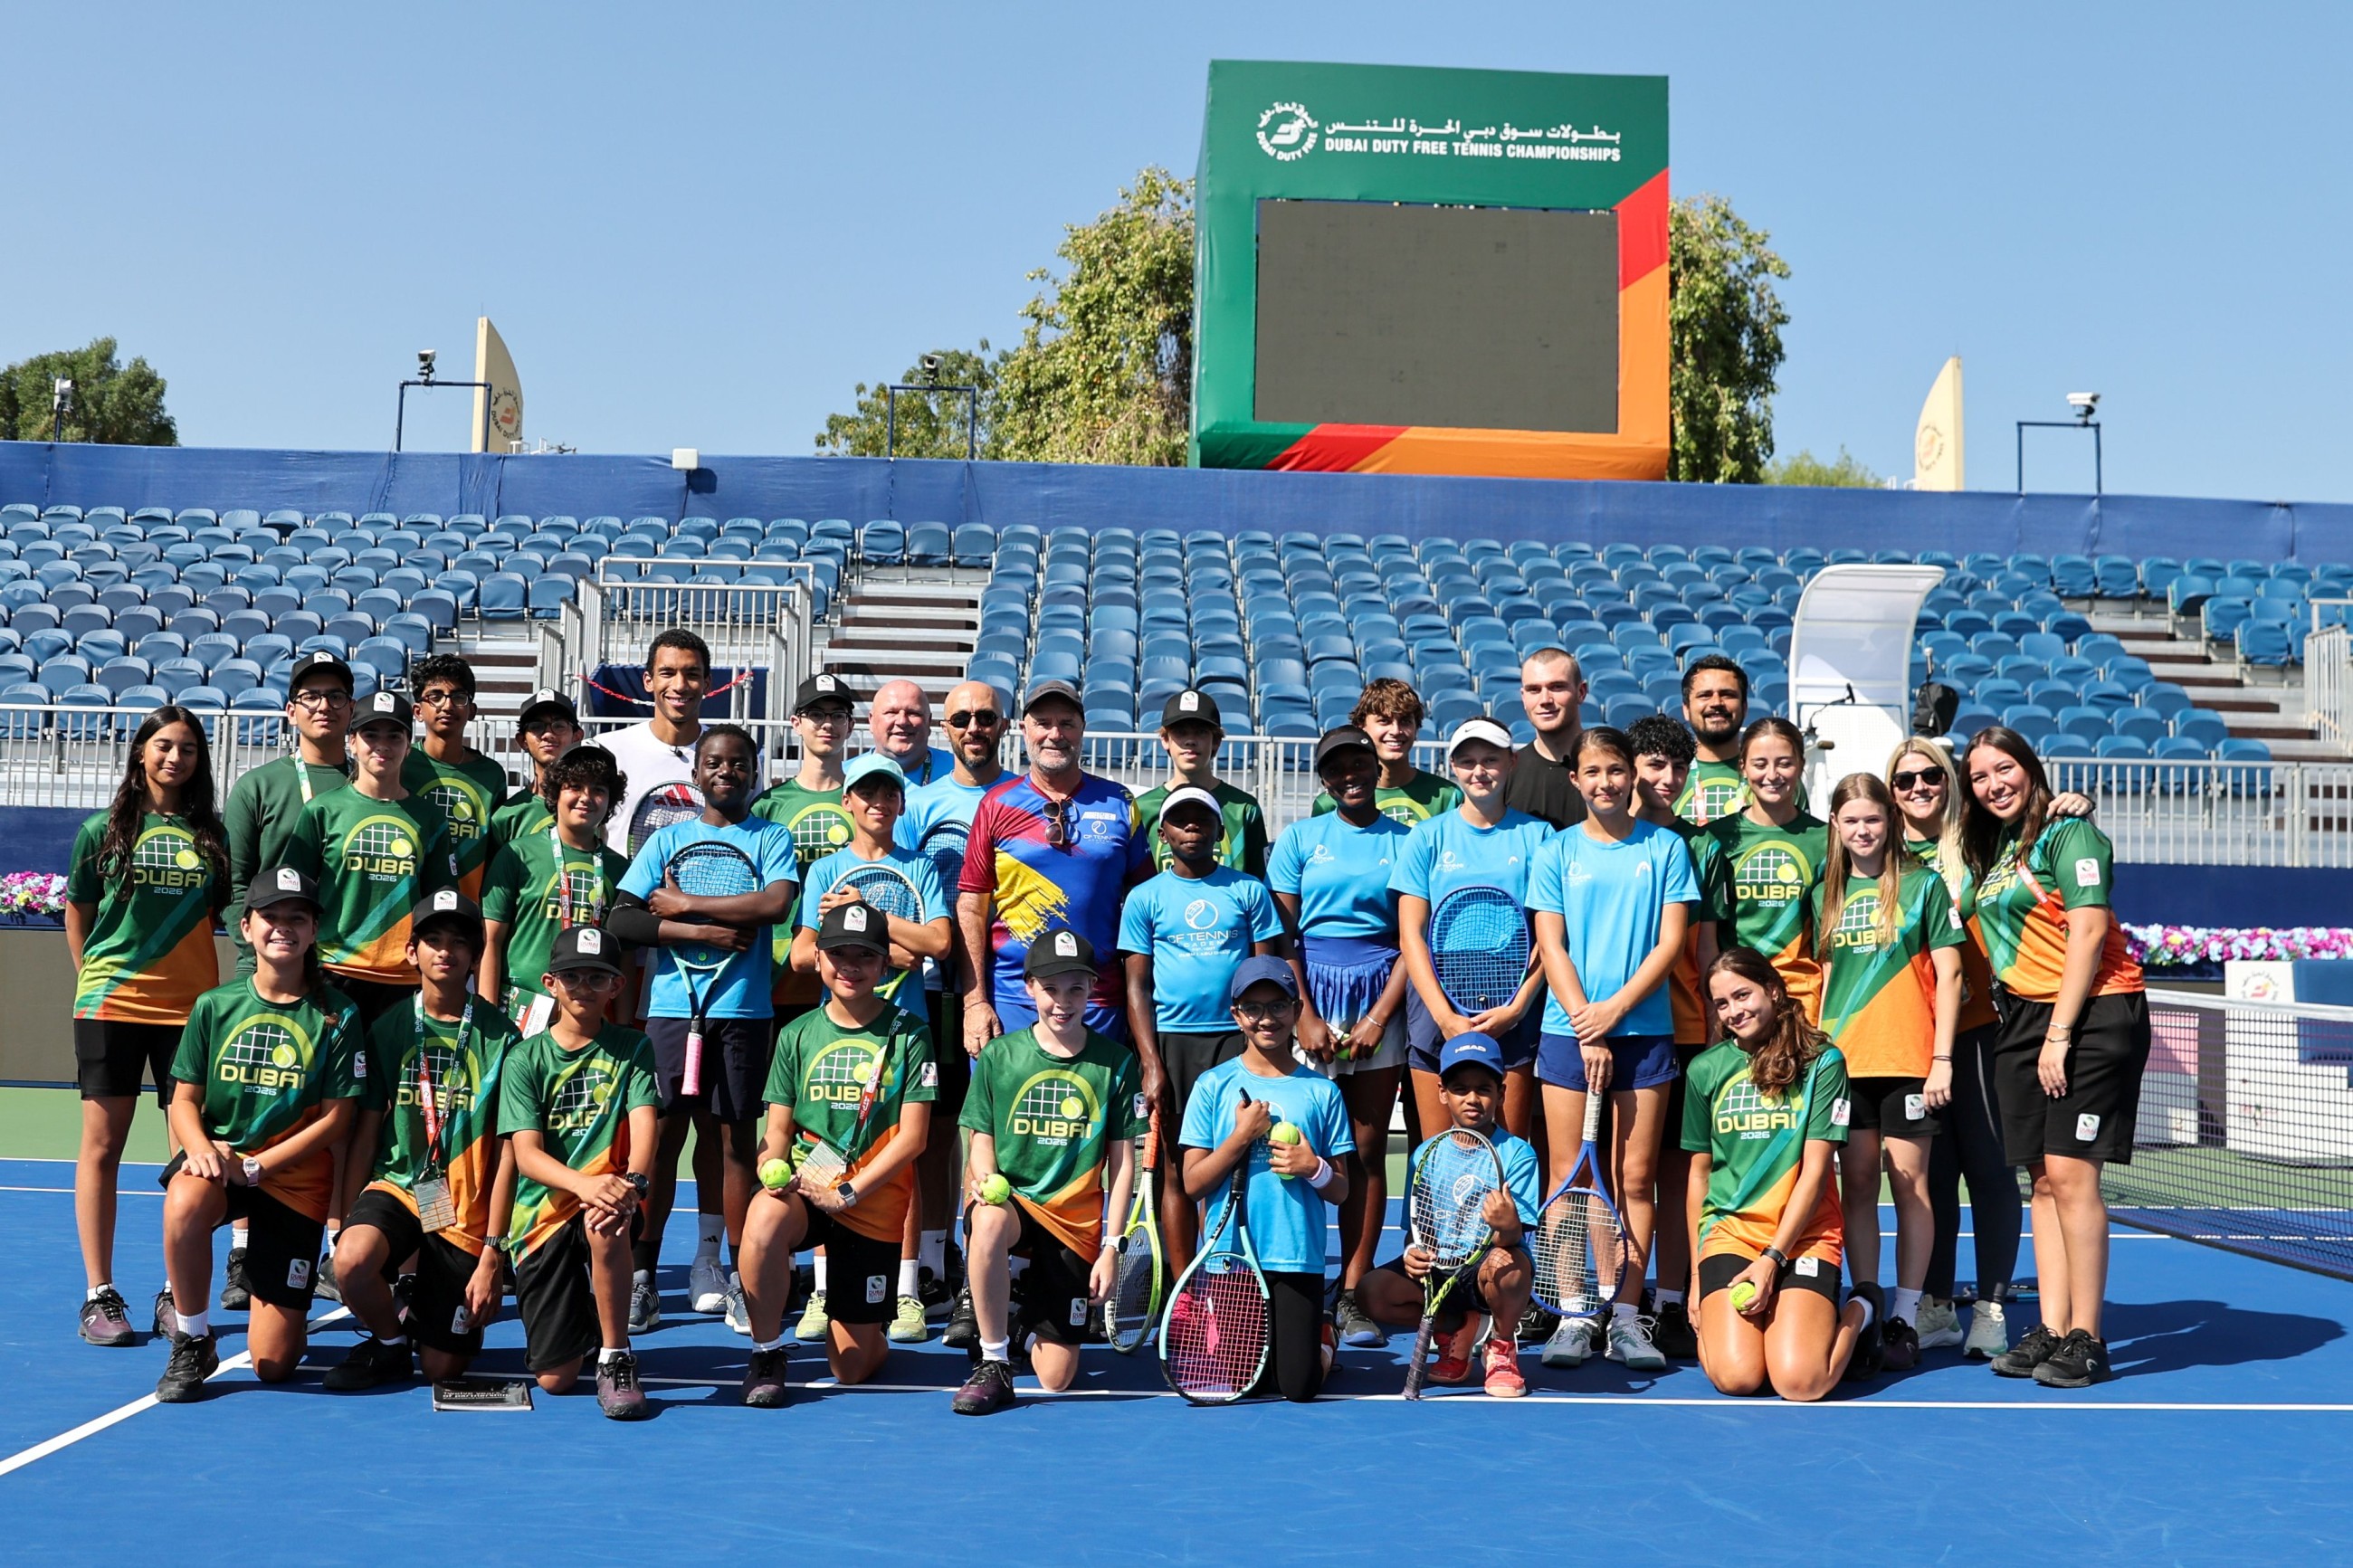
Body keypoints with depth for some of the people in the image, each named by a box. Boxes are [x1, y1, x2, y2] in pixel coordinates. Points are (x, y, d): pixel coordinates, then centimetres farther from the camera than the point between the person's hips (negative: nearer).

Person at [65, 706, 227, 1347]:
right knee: (102, 1147, 1)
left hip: (189, 1007, 1)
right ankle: (99, 1295, 7)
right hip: (110, 1005, -1)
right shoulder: (102, 831, 4)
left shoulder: (212, 834, 7)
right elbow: (77, 915, 11)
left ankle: (177, 1294, 10)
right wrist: (95, 980, 8)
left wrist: (206, 986, 6)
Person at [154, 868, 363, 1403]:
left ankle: (285, 1306, 36)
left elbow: (336, 1120, -6)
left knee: (273, 1364, -3)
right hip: (217, 1161, 1)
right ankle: (191, 1344, -15)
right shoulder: (214, 1006, 1)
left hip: (296, 1179, -1)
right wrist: (202, 1148, -20)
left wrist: (253, 1166, -17)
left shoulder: (336, 1016, -4)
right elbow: (184, 1100, 3)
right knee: (184, 1202, -39)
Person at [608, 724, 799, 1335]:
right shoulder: (668, 839, 12)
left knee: (734, 1137, 3)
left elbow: (776, 904, -11)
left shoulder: (771, 838, 9)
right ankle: (642, 1275, 3)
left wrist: (684, 904, -7)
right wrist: (702, 931, -9)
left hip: (743, 1009, -1)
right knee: (662, 1135, -2)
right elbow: (622, 919, 2)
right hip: (673, 1005, 1)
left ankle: (735, 1274, 9)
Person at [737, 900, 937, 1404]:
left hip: (874, 1206, -1)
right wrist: (774, 1169, -18)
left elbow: (912, 1136, -8)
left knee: (851, 1370, 0)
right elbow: (778, 1130, 5)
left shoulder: (909, 1035, -3)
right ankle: (766, 1353, -15)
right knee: (765, 1216, -37)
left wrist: (847, 1193, -16)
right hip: (804, 1191, 1)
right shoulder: (797, 1034, 5)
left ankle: (861, 1321, 38)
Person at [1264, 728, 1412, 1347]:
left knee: (1368, 1150, 1)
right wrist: (1305, 1015, -6)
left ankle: (1352, 1294, 5)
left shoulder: (1405, 842, 7)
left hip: (1380, 1000, 1)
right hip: (1310, 993, 0)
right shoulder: (1299, 839, 7)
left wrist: (1378, 1018, -6)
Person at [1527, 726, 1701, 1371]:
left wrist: (1615, 1008, -10)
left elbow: (1671, 941, 0)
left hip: (1645, 1030, 0)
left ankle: (1627, 1315, 7)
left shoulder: (1665, 847, 5)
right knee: (1570, 1177, 0)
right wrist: (1586, 1030, -9)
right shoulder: (1556, 852, 6)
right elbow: (1551, 947, 1)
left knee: (1636, 1177, 1)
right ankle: (1574, 1316, 5)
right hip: (1567, 1031, 0)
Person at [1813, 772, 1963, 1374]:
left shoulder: (1923, 885, 1)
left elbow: (1948, 974, -1)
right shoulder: (1826, 894, 12)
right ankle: (1865, 1308, 13)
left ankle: (1904, 1319, 4)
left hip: (1908, 1058, -4)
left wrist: (1942, 1057, -7)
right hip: (1843, 1058, 4)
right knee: (1857, 1181, 5)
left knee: (1909, 1181, -1)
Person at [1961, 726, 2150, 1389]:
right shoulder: (1989, 849, 16)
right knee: (2043, 1179, 5)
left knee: (2071, 1173, -11)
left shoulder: (2068, 832, -6)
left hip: (2092, 1013, -7)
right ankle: (2050, 1330, 9)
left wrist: (2060, 1034, -15)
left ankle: (2086, 1342, -5)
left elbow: (2088, 933, -13)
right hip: (2023, 1019, 7)